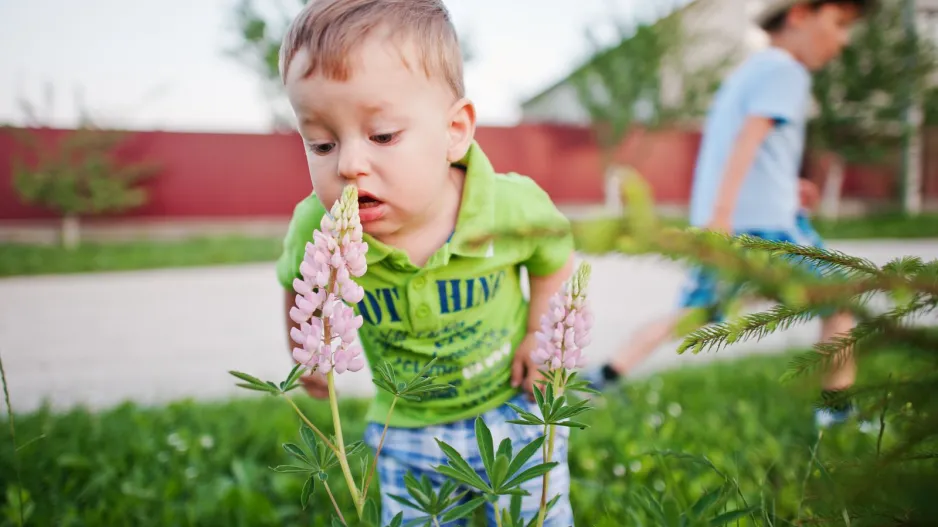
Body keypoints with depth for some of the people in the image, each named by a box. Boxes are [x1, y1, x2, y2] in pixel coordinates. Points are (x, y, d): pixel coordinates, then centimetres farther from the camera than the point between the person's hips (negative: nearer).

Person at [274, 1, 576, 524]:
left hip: (513, 408, -1)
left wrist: (540, 334, -10)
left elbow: (555, 258, -3)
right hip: (406, 432, 2)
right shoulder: (315, 230, -24)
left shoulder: (514, 205, -27)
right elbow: (299, 288, 1)